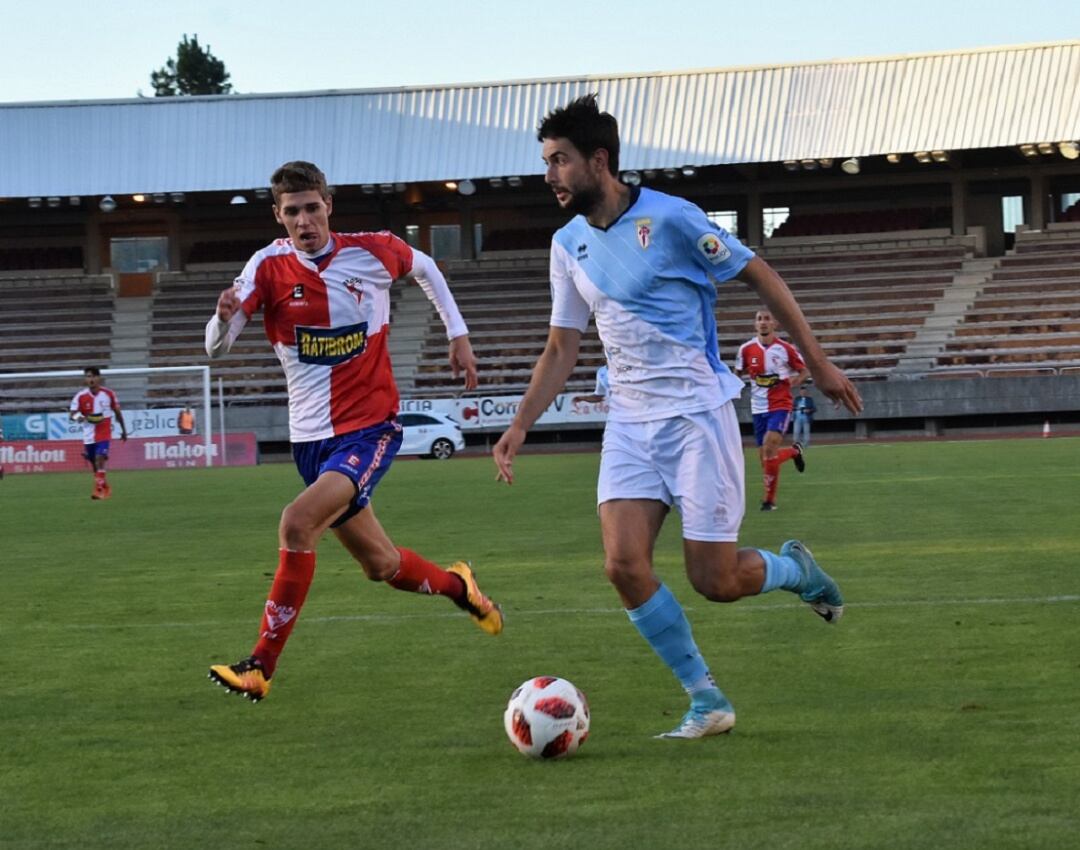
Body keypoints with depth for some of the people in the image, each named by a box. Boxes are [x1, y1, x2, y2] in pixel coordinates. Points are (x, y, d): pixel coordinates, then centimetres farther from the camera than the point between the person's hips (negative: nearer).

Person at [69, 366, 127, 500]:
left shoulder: (108, 394, -5)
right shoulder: (80, 396, -6)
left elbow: (117, 412, 9)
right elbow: (71, 414, -10)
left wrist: (123, 430, 17)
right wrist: (77, 417, -34)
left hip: (104, 434, -2)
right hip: (88, 435, 2)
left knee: (100, 459, -20)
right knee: (94, 464, 12)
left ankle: (99, 490, -19)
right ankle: (106, 488, 32)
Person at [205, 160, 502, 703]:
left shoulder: (372, 252, -7)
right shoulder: (270, 266, -7)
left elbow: (424, 268, 17)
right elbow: (215, 350, -14)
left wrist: (458, 334, 15)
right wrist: (224, 316, -36)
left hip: (370, 428, -3)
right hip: (311, 437, 3)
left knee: (298, 523, -27)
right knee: (380, 566, 13)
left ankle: (260, 668, -21)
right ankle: (457, 586, 47)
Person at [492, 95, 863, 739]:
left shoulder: (669, 218, -12)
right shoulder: (569, 245, 8)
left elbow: (760, 275, -4)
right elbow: (562, 348, 15)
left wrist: (817, 361, -4)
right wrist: (520, 425, 4)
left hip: (698, 413, -5)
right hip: (630, 422, 5)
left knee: (714, 581, -7)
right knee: (624, 565, -13)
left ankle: (795, 569, 28)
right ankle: (706, 699, 0)